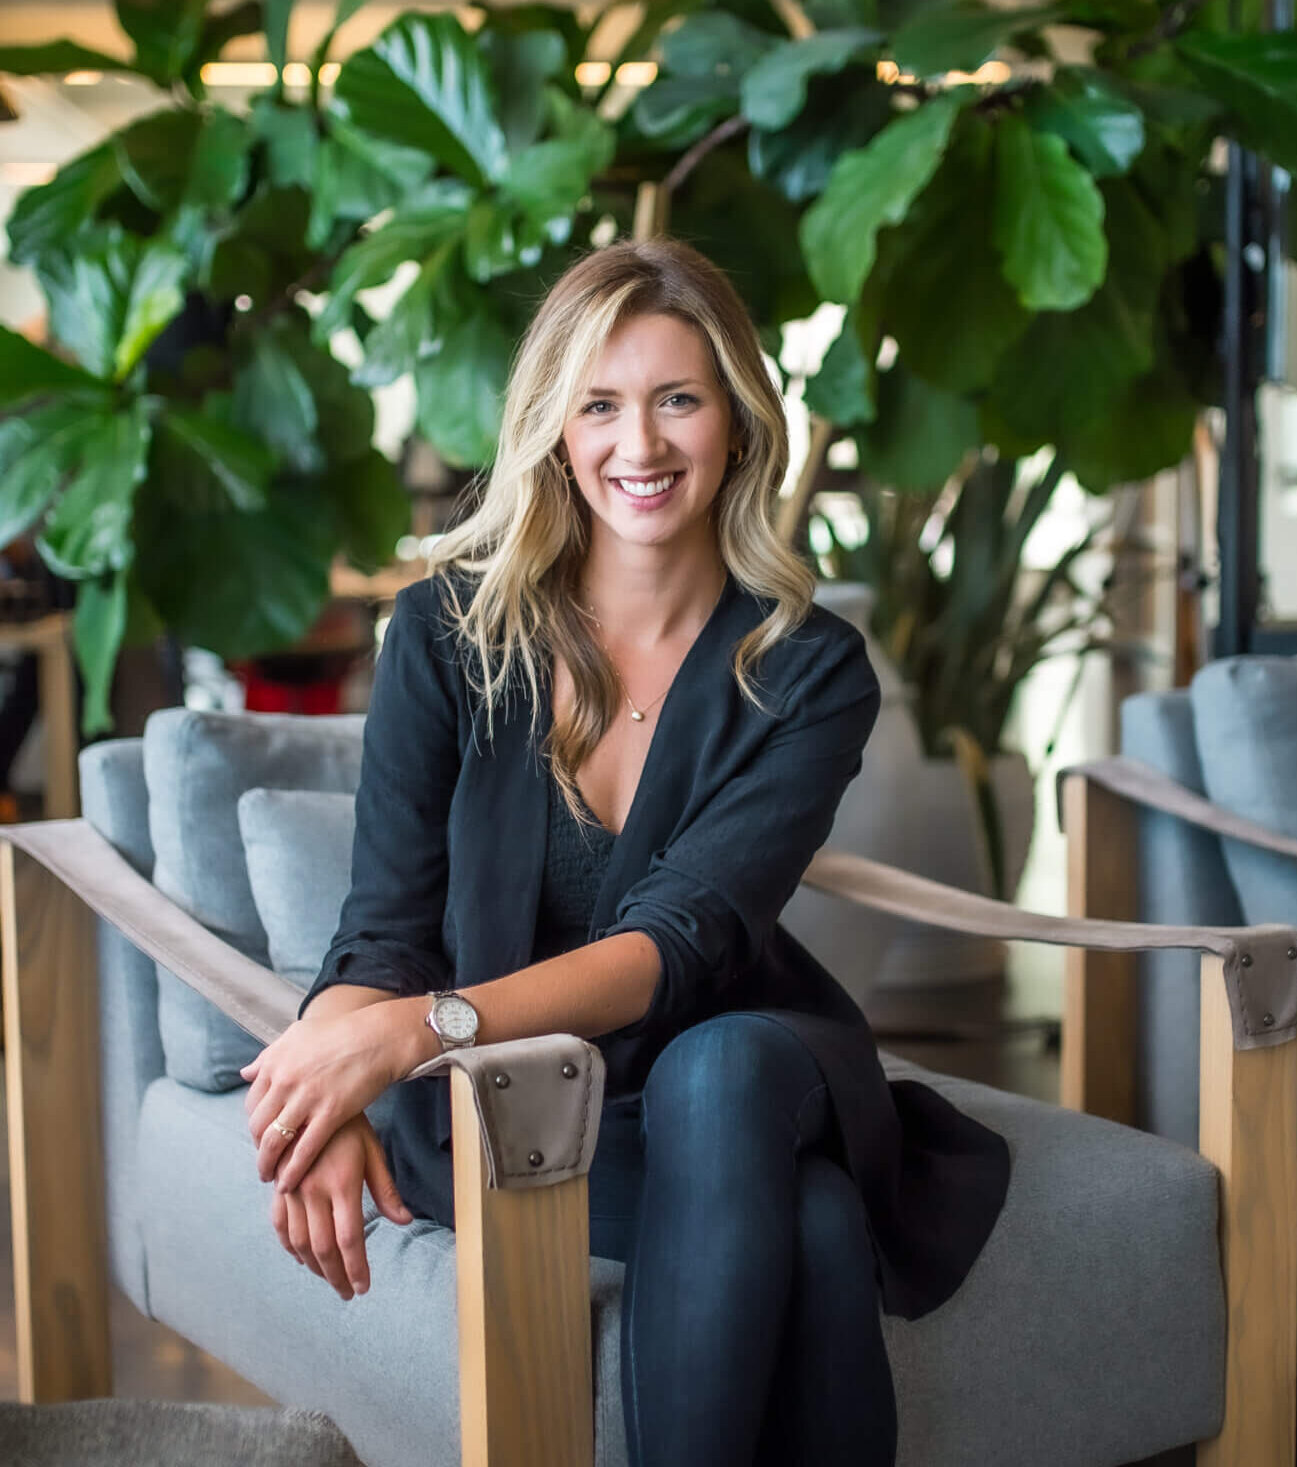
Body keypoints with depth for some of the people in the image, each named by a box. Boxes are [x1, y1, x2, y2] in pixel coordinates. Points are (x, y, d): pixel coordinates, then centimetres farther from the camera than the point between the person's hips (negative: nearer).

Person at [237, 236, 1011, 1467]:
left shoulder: (809, 671, -7)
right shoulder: (447, 634, -5)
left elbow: (684, 942, -20)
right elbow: (387, 927, -11)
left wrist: (421, 1029, -38)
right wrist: (325, 1097, -36)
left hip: (743, 1082, 1)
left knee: (721, 1069, -37)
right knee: (809, 1218, -33)